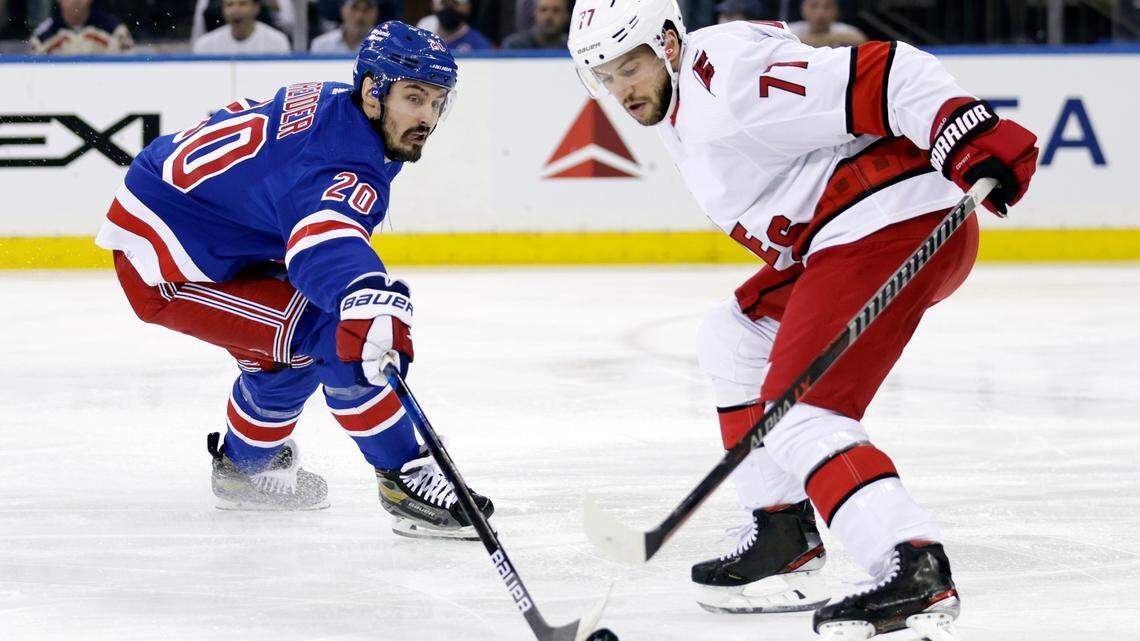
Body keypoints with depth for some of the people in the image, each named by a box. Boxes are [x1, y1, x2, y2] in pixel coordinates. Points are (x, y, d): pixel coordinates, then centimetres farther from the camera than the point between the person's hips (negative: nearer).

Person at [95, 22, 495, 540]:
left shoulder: (330, 102, 2)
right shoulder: (342, 164, -28)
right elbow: (326, 242, -51)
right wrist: (370, 297, -70)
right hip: (166, 273, -11)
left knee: (291, 345, 26)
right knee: (337, 333, -19)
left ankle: (244, 465, 47)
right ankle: (405, 479, -12)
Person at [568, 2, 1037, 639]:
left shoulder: (729, 74, -17)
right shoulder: (681, 110, 17)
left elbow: (884, 76, -24)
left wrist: (970, 135, -35)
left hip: (898, 225, -11)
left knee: (798, 410, -18)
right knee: (734, 339, 23)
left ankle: (916, 568, -33)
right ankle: (783, 538, 23)